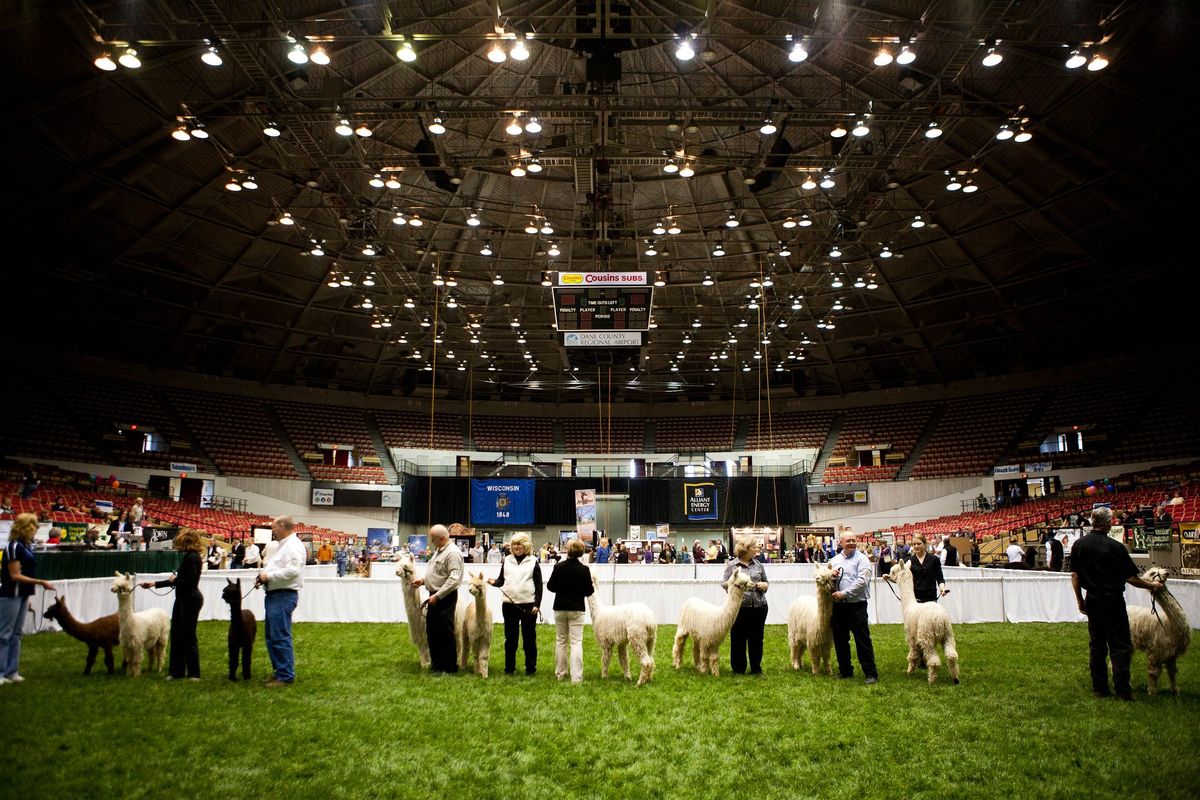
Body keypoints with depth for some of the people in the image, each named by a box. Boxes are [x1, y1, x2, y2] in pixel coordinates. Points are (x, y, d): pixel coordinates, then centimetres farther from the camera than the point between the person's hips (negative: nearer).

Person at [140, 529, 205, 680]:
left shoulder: (192, 557, -18)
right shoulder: (189, 556, 11)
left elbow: (190, 581, -26)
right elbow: (183, 579, 17)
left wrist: (174, 580, -8)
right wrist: (154, 583, 21)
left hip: (190, 600, -10)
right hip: (183, 599, 10)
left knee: (188, 636, -2)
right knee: (176, 634, 13)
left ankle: (194, 673, 7)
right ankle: (176, 670, 21)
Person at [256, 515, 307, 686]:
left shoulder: (294, 545, -14)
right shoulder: (283, 545, 19)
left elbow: (293, 570, -26)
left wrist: (269, 576, -18)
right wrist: (263, 576, 5)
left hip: (284, 596, -11)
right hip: (274, 595, 11)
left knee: (280, 637, -8)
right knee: (271, 635, 16)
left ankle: (286, 676, -1)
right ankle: (279, 671, 25)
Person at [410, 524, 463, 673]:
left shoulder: (453, 553, -19)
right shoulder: (438, 551, 13)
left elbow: (454, 579, -25)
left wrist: (437, 595, -24)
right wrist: (423, 580, 10)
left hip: (445, 597, -10)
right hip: (435, 595, 10)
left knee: (445, 632, -1)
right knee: (432, 629, 16)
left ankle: (449, 666, 10)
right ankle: (436, 662, 29)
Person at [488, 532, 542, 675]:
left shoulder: (533, 562, 1)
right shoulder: (507, 560, 10)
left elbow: (538, 585, -1)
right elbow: (501, 580, 12)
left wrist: (537, 604, -9)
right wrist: (494, 582, -11)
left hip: (528, 605, -3)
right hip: (509, 604, 3)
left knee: (529, 637, 5)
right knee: (510, 638, 9)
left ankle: (530, 667, 15)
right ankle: (509, 667, 19)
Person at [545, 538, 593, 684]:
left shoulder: (558, 567, -10)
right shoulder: (584, 570, -12)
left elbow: (550, 586, -1)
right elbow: (589, 592, -6)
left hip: (560, 608, 2)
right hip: (576, 609, -2)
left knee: (561, 640, 16)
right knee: (576, 642, 0)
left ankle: (560, 673, 22)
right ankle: (576, 676, -6)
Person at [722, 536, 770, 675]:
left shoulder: (758, 564, 9)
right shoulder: (732, 565, 0)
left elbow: (766, 582, 18)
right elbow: (724, 584, 1)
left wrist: (764, 585, -4)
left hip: (759, 606, 3)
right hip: (739, 607, -3)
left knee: (756, 637, 9)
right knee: (738, 638, 4)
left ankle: (756, 667, 23)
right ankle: (738, 668, 17)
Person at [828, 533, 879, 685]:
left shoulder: (862, 559, -4)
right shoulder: (834, 560, 13)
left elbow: (862, 581, -16)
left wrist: (844, 593, -18)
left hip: (856, 605, -6)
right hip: (838, 606, 6)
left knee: (863, 640, -5)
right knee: (840, 640, 13)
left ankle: (871, 673, 1)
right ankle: (845, 671, 26)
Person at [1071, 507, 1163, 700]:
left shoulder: (1079, 545, -1)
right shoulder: (1116, 547, -16)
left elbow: (1074, 575, 3)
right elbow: (1131, 578, -11)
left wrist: (1080, 600, 13)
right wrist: (1152, 585, 6)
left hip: (1092, 601, 5)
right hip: (1113, 602, -5)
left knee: (1096, 645, 12)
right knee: (1120, 646, 3)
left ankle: (1099, 688, 16)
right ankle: (1122, 690, 3)